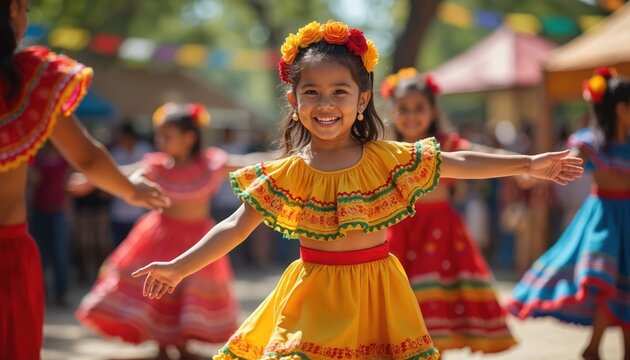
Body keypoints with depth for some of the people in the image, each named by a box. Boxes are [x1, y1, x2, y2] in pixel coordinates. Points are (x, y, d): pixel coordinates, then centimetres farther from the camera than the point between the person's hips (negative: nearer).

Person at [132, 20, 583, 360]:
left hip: (374, 291, 1)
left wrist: (529, 164, -2)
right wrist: (179, 267, -13)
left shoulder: (387, 158, -2)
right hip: (314, 300, -1)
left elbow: (459, 163, 1)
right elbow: (235, 227, -4)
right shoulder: (285, 174, -4)